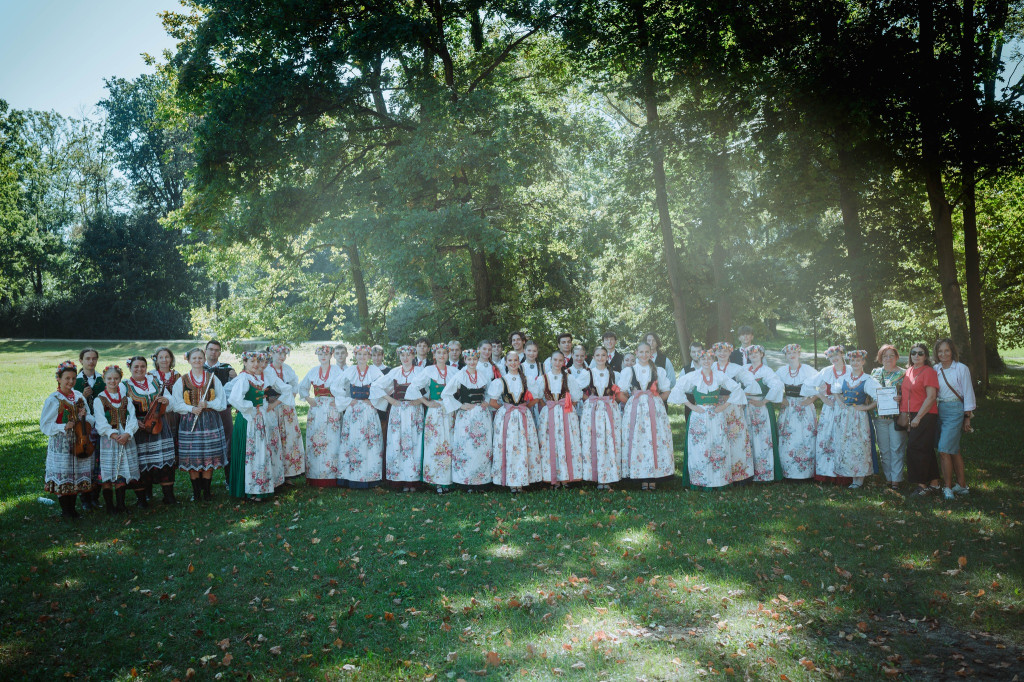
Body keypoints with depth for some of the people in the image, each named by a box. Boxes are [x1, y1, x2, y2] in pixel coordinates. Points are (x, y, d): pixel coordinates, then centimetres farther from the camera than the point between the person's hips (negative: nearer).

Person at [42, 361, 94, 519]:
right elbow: (45, 425, -8)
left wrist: (83, 417, -12)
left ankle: (72, 508, 21)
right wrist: (63, 427, -22)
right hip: (61, 445, -4)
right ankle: (65, 509, 13)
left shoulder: (79, 396, 7)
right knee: (63, 475, 0)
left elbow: (91, 419, 10)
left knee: (76, 475, 9)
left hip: (78, 443, 4)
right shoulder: (53, 400, -7)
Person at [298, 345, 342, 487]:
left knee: (331, 441, -6)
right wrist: (308, 399, 6)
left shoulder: (337, 371, 2)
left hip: (332, 408, -3)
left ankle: (331, 475, -2)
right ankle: (314, 477, 4)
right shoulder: (313, 371, 12)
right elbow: (302, 387, 20)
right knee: (314, 441, 0)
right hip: (316, 409, 3)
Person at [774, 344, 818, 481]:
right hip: (788, 408, 2)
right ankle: (789, 472, 7)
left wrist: (811, 399, -9)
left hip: (805, 407, -2)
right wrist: (781, 398, 2)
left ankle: (806, 472, 5)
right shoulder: (781, 371, 7)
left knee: (806, 439, -4)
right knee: (787, 441, -1)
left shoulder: (807, 369, -2)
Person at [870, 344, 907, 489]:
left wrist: (901, 399, -22)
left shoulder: (903, 373, 1)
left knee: (897, 448, -3)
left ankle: (896, 479, 3)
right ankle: (888, 478, 16)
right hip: (880, 416, 4)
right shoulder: (875, 372, 12)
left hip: (897, 416, -4)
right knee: (884, 449, 8)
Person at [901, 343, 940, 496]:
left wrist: (918, 417, -17)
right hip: (912, 416, 7)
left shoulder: (928, 371, -9)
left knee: (915, 448, -8)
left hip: (925, 416, -7)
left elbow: (931, 397, -15)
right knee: (926, 449, 12)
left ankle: (922, 484, 0)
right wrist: (905, 414, 9)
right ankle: (934, 482, 20)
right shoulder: (909, 371, 13)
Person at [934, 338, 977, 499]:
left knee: (944, 449, -12)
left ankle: (947, 486, -3)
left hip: (954, 410, -5)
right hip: (938, 411, 5)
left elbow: (968, 393, -2)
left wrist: (967, 417, -3)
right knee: (954, 450, 12)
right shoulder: (935, 369, 8)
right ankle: (962, 484, 20)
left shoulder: (961, 368, -4)